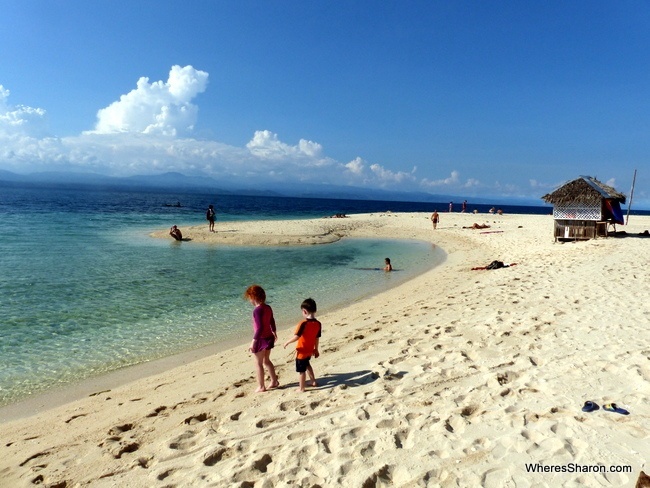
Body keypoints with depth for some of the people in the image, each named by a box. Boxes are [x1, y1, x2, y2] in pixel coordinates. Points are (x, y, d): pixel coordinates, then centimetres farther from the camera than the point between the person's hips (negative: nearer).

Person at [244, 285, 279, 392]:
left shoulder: (257, 310, -23)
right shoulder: (268, 308, 2)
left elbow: (260, 327, -27)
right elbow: (272, 321, 17)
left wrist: (253, 341, -25)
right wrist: (274, 332, 34)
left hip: (261, 339, -8)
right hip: (269, 337, 8)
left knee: (258, 363, 8)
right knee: (266, 360, 23)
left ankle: (261, 386, 16)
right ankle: (274, 381, 31)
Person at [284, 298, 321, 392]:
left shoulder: (303, 323, -25)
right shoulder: (318, 324, -6)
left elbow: (296, 337, -27)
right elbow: (317, 338, 4)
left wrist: (287, 342, -11)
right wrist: (316, 349, 16)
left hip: (301, 351, -7)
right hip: (310, 350, 7)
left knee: (301, 370, 10)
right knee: (307, 364, 32)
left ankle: (301, 388, 22)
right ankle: (313, 381, 41)